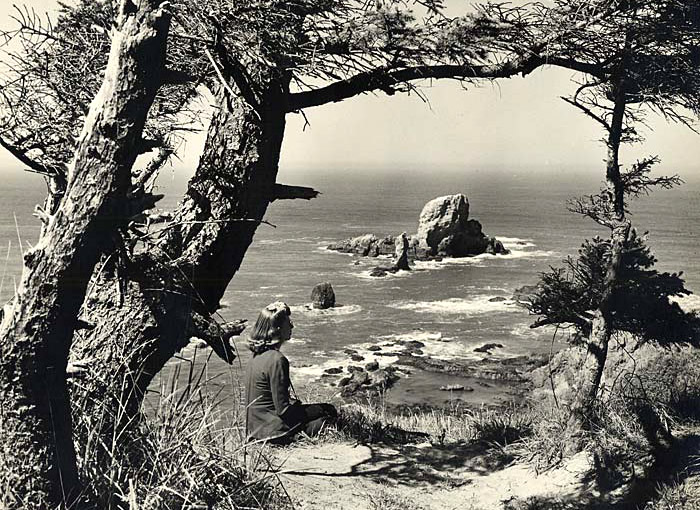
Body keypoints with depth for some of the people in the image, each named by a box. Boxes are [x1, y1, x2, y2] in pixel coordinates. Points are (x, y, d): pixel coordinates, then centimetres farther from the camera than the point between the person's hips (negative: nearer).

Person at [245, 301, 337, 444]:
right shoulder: (276, 360, -21)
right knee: (328, 411, 4)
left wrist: (294, 402, 10)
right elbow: (283, 410, -19)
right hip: (270, 431, -8)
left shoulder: (258, 355, 6)